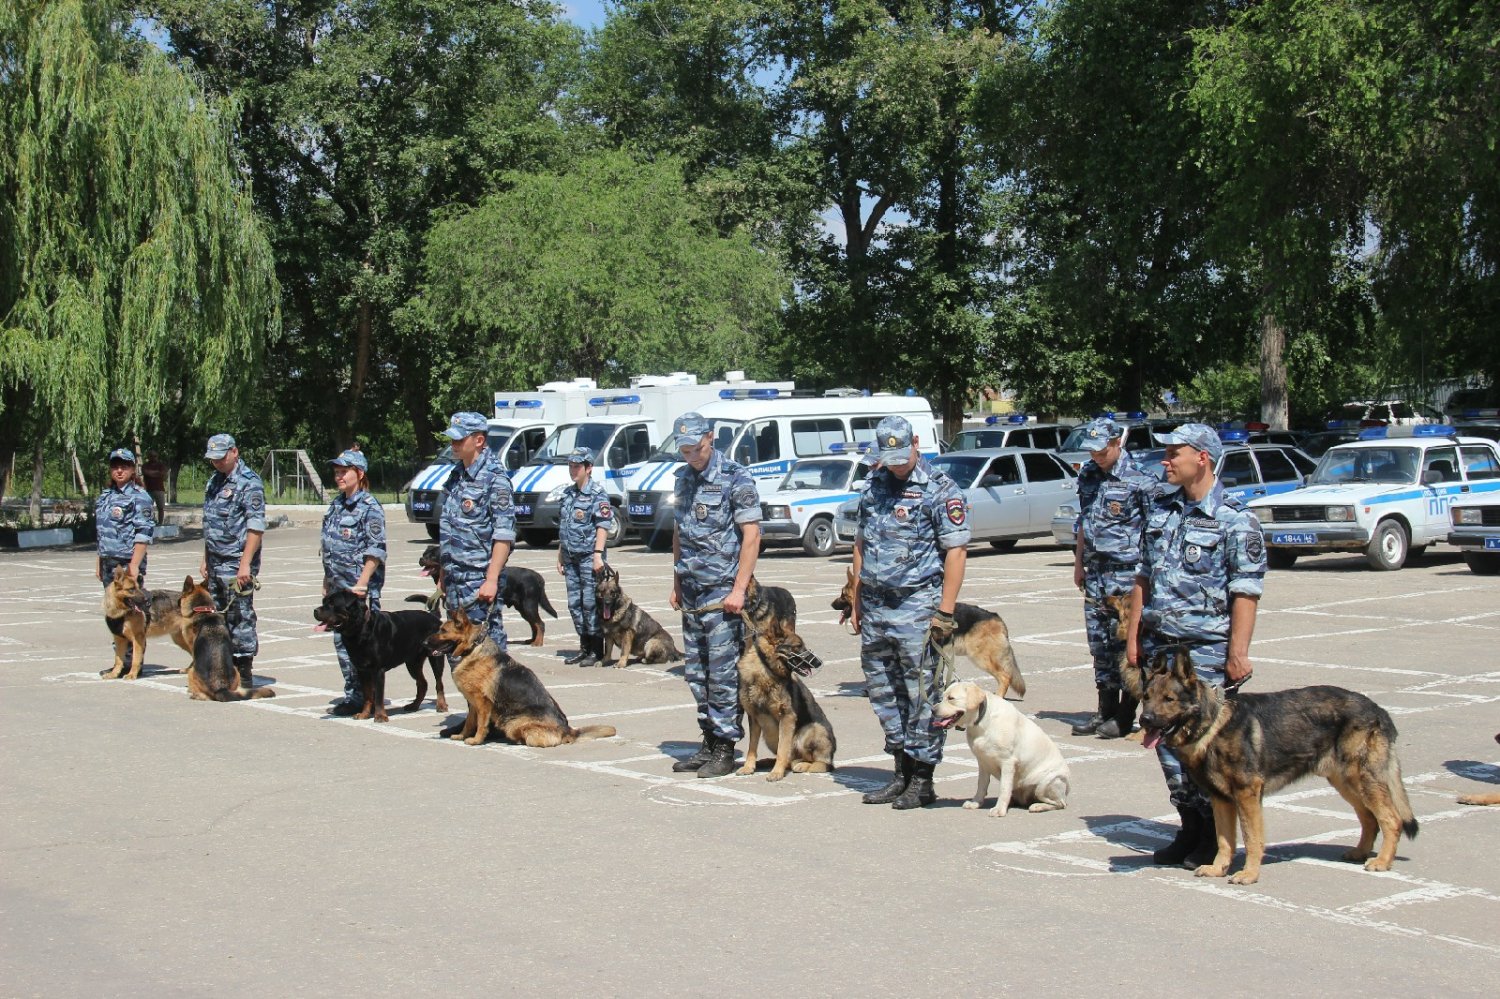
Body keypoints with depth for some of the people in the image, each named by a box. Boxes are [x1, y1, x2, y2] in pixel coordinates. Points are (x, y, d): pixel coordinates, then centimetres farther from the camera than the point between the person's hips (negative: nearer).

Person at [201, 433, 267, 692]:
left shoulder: (249, 483, -11)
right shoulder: (214, 481, 15)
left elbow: (256, 527, -17)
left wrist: (245, 563, -22)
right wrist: (206, 559, 19)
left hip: (237, 563, -9)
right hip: (215, 563, 9)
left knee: (240, 617, -5)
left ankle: (244, 674, 0)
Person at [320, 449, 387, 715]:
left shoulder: (370, 507, -10)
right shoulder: (336, 504, 14)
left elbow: (375, 551, -15)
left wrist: (362, 584, -21)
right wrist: (327, 582, 18)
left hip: (360, 588, -8)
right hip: (339, 586, 8)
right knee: (341, 640, 9)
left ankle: (359, 698, 0)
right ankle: (353, 695, 15)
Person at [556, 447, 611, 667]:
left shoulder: (597, 493, -7)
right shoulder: (568, 493, 15)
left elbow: (603, 526, -13)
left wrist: (598, 554, -20)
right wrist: (560, 556, 18)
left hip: (589, 556, -8)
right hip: (571, 558, 8)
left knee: (591, 603, -6)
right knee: (575, 604, 9)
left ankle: (597, 651, 0)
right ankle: (584, 648, 18)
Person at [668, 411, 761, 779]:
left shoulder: (736, 478, -9)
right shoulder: (684, 479, 13)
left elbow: (751, 535, -13)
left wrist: (739, 588, -18)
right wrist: (676, 583, 17)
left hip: (723, 592, -8)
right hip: (692, 592, 8)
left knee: (723, 672, -5)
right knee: (696, 672, 10)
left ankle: (725, 748, 1)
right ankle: (709, 743, 19)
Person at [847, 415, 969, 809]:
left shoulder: (940, 490, -7)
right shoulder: (874, 486, 13)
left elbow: (956, 552, -10)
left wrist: (945, 613, -15)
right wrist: (856, 601, 15)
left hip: (917, 607, -7)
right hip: (875, 607, 7)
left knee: (921, 693, -3)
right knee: (882, 689, 11)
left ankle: (922, 780, 5)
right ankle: (902, 771, 22)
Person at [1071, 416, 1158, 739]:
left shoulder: (1140, 480, -8)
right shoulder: (1088, 475, 12)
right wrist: (1079, 563, 19)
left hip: (1127, 571, -7)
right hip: (1095, 572, 7)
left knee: (1127, 642, -3)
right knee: (1099, 643, 10)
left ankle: (1125, 716, 2)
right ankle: (1105, 710, 18)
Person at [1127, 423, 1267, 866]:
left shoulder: (1235, 520, -8)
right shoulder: (1161, 508, 11)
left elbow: (1246, 592, -11)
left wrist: (1238, 653, -16)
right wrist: (1134, 634, 12)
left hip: (1205, 647, -6)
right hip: (1158, 643, 6)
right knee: (1166, 738, 8)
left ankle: (1216, 834, 7)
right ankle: (1189, 826, 19)